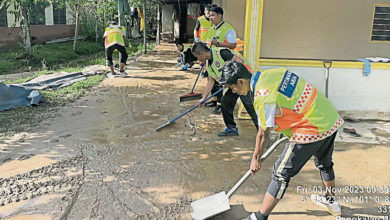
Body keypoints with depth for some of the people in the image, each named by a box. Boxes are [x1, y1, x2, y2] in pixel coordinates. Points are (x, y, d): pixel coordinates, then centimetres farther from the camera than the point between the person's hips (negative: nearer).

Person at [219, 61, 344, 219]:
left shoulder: (263, 98, -21)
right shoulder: (273, 72, 2)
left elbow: (263, 135, -12)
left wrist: (255, 158, 4)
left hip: (312, 129, -9)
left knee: (282, 173, -2)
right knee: (324, 163, 31)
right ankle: (331, 202, 54)